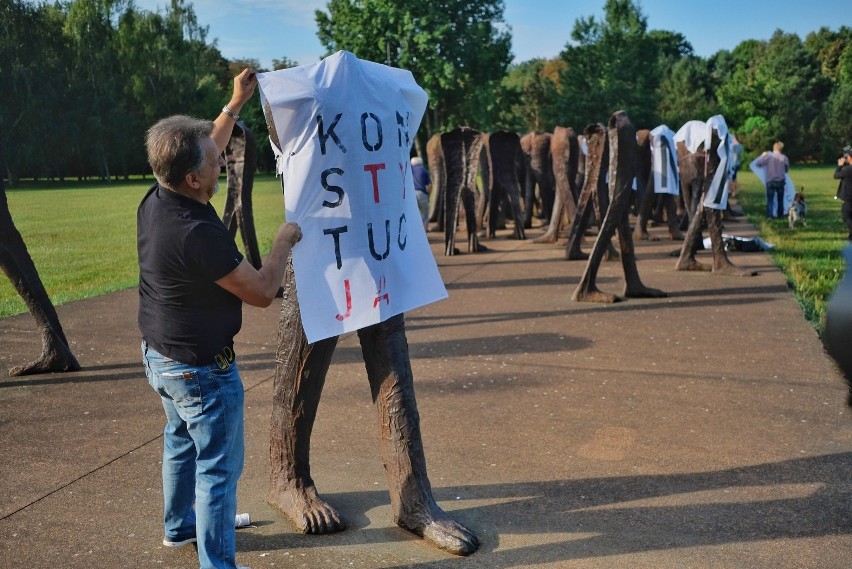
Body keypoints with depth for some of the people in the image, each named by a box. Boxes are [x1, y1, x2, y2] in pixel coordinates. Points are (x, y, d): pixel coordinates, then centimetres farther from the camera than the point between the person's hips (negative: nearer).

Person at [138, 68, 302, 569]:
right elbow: (262, 292, -23)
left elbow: (203, 155, 15)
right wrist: (285, 242, -8)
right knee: (218, 467, 4)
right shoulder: (199, 234, -32)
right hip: (201, 369, -10)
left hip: (159, 356, 10)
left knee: (182, 443, 27)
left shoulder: (155, 202, -6)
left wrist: (235, 105, 19)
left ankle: (180, 526, 46)